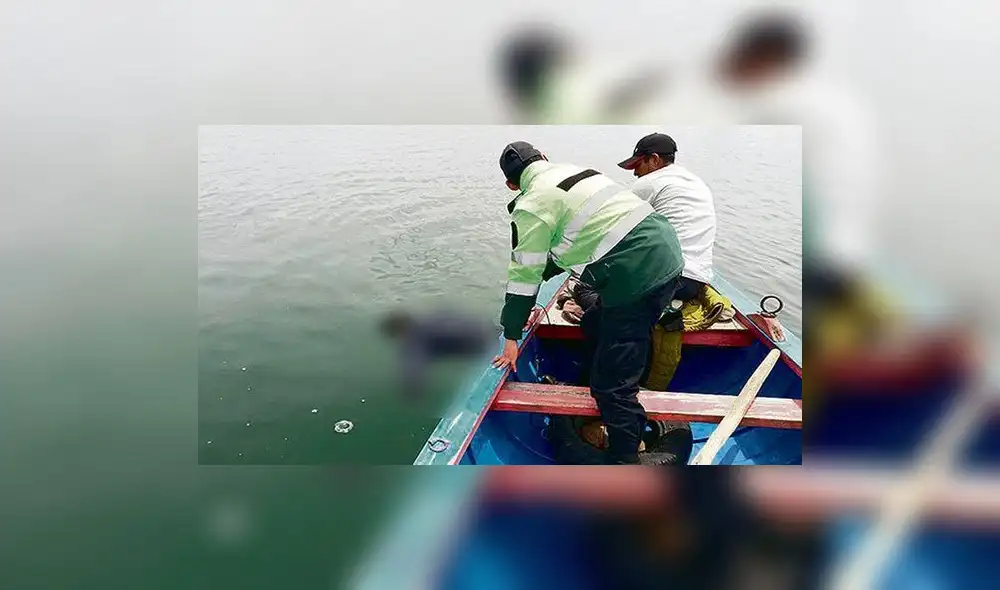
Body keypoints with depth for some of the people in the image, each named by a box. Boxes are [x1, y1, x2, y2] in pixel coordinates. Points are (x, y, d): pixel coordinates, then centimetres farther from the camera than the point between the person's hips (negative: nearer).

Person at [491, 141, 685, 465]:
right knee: (597, 331, 26)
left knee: (613, 388, -3)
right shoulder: (576, 171, 22)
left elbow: (524, 273, 0)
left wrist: (511, 337, 10)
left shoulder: (532, 205, -2)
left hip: (637, 276, -10)